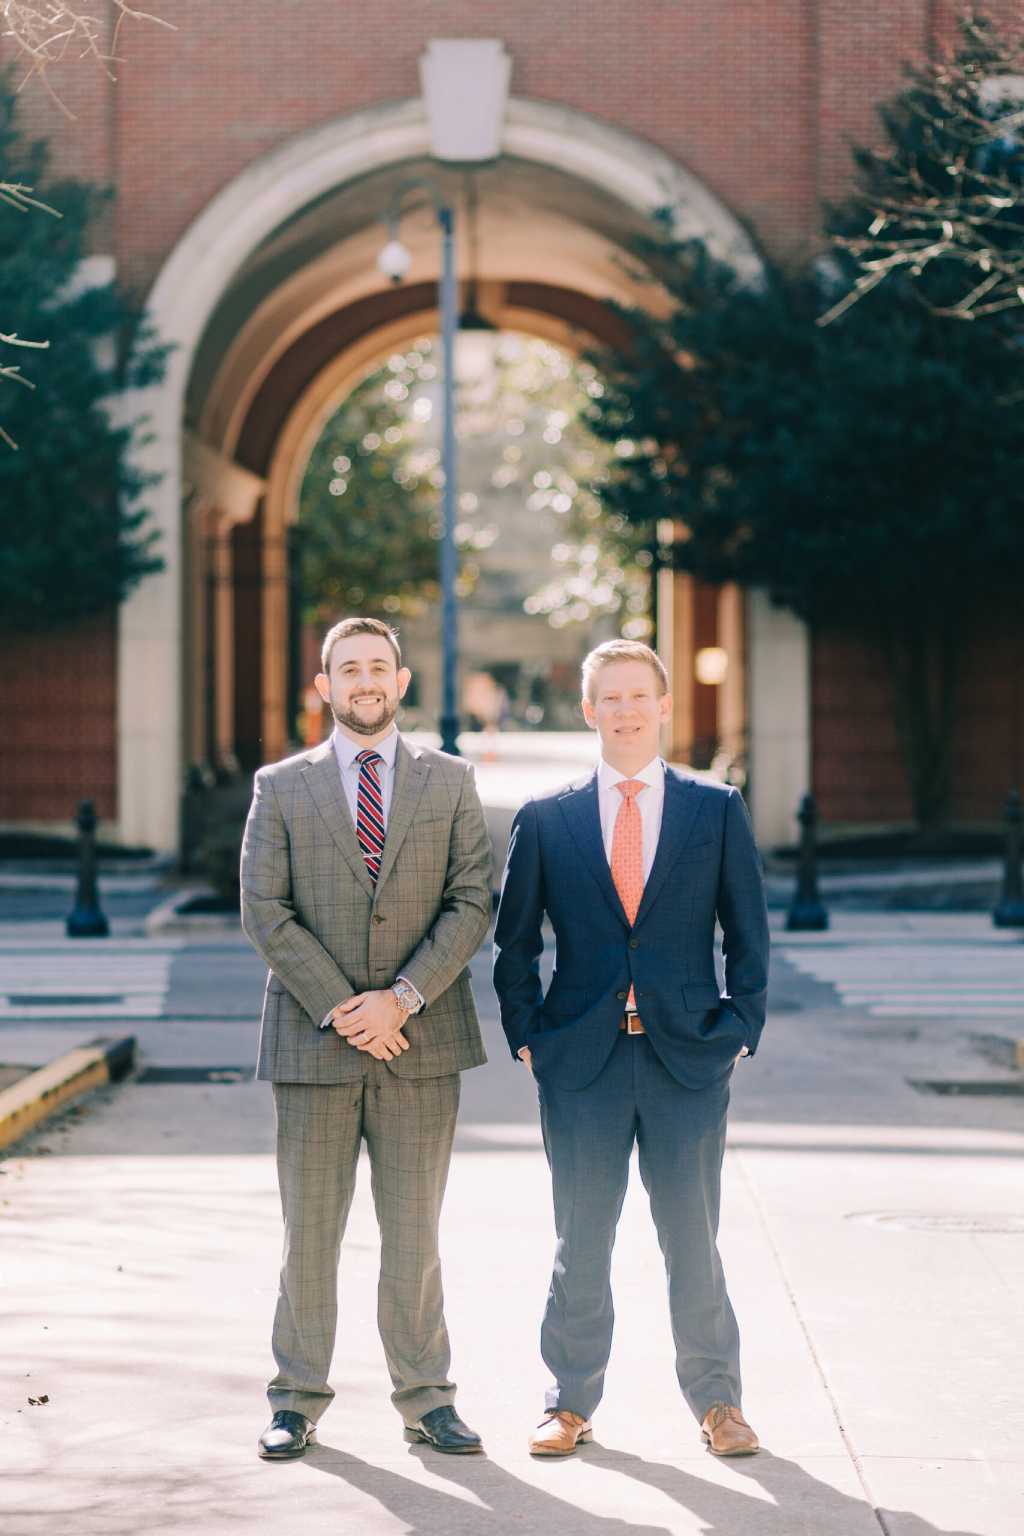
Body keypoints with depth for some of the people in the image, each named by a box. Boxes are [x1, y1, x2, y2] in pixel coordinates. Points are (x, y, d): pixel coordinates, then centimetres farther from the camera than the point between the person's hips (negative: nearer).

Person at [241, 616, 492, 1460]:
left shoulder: (451, 782, 7)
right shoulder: (280, 788, 5)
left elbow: (473, 901, 0)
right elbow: (265, 911, -2)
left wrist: (402, 999, -11)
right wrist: (340, 1010, -11)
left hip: (421, 1040, 0)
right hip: (314, 1040, 0)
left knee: (414, 1231, 5)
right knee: (309, 1231, 4)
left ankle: (426, 1398, 14)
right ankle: (298, 1401, 13)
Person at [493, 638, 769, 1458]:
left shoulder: (717, 810, 5)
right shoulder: (544, 819, 6)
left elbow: (749, 932, 7)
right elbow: (514, 942, 10)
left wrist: (742, 1030, -1)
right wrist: (526, 1035, 2)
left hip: (688, 1054, 0)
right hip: (581, 1059, 0)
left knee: (693, 1238, 5)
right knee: (581, 1243, 6)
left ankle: (716, 1400, 18)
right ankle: (572, 1401, 18)